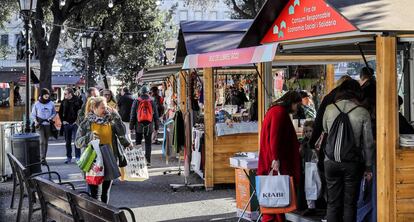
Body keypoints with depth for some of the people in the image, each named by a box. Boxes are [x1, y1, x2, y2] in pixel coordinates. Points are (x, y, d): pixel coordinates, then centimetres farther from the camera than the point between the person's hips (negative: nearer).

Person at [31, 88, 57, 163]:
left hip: (48, 124, 3)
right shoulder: (37, 104, -2)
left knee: (46, 142, 9)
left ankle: (44, 157, 19)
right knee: (42, 141, -14)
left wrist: (51, 118, -6)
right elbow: (33, 114, 6)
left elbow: (54, 113, 14)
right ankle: (42, 158, -18)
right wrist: (36, 121, -11)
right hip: (40, 125, -3)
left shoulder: (51, 104, 2)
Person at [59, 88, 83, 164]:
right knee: (68, 141, 8)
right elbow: (60, 112, 17)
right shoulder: (64, 102, 6)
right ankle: (68, 157, 16)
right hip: (67, 123, 4)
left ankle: (78, 157, 2)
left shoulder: (77, 100, -6)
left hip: (75, 123, -4)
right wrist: (63, 120, 8)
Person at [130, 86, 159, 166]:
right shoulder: (152, 102, 2)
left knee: (138, 143, 8)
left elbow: (133, 115, 0)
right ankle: (148, 160, 1)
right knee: (148, 143, 5)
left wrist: (131, 126, 6)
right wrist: (156, 126, 11)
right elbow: (156, 115, 5)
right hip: (149, 126, 1)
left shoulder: (136, 102, -2)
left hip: (139, 126, -1)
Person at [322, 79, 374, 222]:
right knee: (350, 203, 6)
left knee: (333, 203, 8)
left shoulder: (329, 109, -2)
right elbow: (368, 142, -2)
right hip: (353, 163, -2)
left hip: (331, 161, 2)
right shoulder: (362, 113, -6)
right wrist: (368, 167, 6)